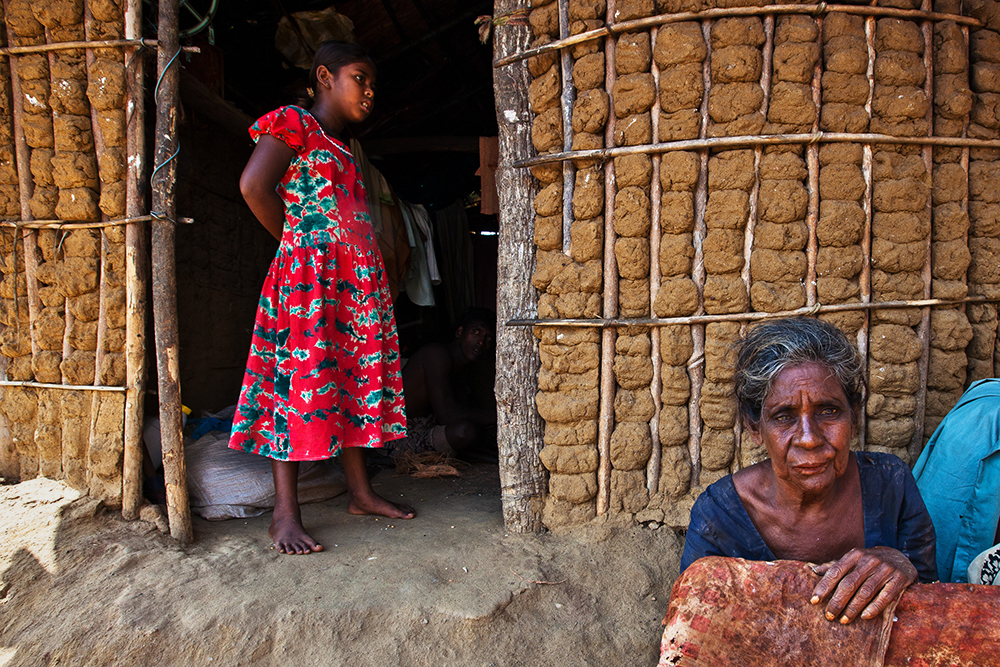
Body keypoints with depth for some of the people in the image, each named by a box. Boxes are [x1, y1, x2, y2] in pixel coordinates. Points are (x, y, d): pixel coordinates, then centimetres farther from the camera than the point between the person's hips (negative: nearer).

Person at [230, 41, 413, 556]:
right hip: (309, 273, -9)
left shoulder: (342, 148, 23)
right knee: (301, 378, -8)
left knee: (354, 378, 9)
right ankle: (285, 513, -3)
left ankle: (361, 493, 17)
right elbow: (254, 185, -14)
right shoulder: (293, 123, -1)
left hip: (358, 278, 9)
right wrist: (295, 242, -5)